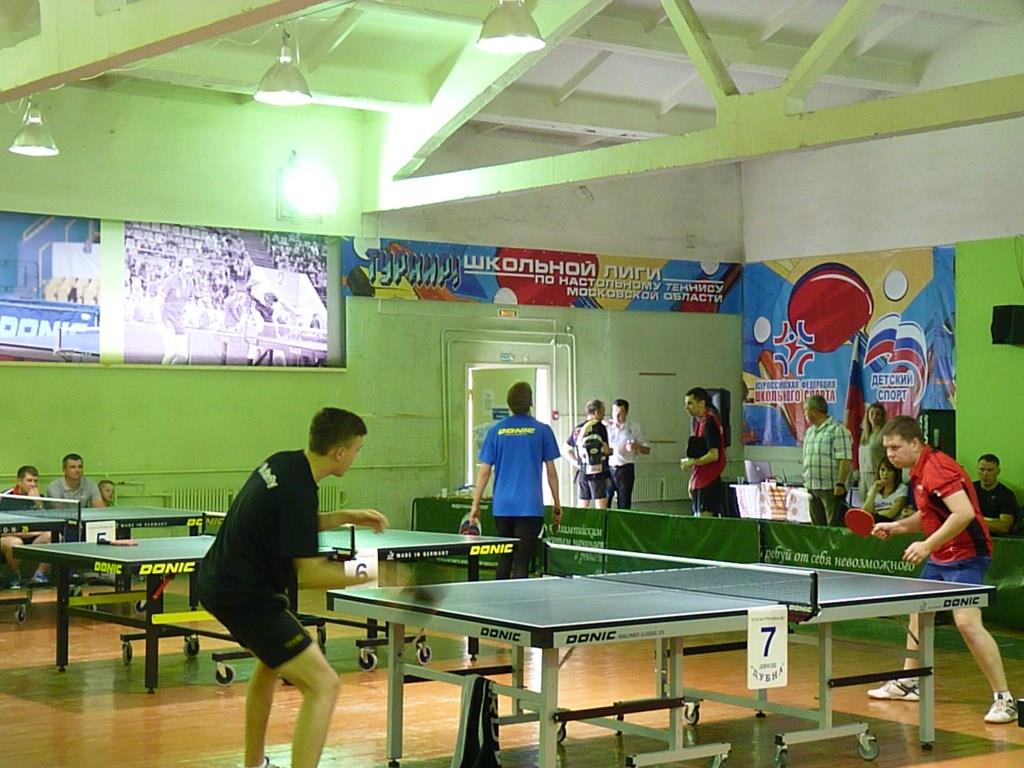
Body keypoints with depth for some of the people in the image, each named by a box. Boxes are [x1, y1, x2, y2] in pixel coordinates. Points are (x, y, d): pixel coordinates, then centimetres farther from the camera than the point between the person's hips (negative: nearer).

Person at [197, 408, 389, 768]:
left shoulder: (281, 463, 3)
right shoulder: (298, 491, -24)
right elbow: (310, 574, -22)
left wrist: (346, 517, 11)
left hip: (217, 579, 11)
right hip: (244, 597, -11)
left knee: (271, 661, 34)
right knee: (323, 685, -14)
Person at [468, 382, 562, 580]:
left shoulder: (496, 431, 3)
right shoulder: (542, 431, -2)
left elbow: (484, 471, 2)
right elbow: (551, 471, 1)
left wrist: (475, 504, 8)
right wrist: (557, 504, 10)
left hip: (502, 506, 3)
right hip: (530, 507, -3)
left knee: (503, 561, 16)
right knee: (521, 564, -3)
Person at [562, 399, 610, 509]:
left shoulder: (577, 429, 12)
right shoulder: (600, 427, -7)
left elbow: (565, 450, 17)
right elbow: (605, 450, -11)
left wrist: (575, 463, 13)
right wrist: (611, 450, 9)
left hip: (582, 472, 6)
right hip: (598, 471, -6)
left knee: (582, 507, 10)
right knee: (601, 505, -4)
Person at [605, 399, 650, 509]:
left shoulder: (634, 428, 6)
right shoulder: (605, 426, 6)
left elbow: (647, 450, 8)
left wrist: (636, 446, -12)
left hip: (625, 470, 0)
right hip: (607, 468, 0)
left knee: (624, 506, 3)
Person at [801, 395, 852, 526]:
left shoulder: (837, 429, -9)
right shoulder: (809, 431, 17)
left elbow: (845, 460, -16)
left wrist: (841, 484, -21)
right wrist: (806, 479, 17)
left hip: (831, 488, -8)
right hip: (812, 487, 8)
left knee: (834, 526, -7)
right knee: (817, 524, 11)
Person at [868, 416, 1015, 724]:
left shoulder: (936, 468, -20)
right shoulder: (918, 472, 12)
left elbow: (964, 513, -30)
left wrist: (927, 545, -29)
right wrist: (896, 526, 11)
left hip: (966, 555, -11)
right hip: (940, 557, 11)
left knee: (968, 623, -22)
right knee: (918, 614, 20)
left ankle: (1003, 699, -17)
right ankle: (908, 683, 35)